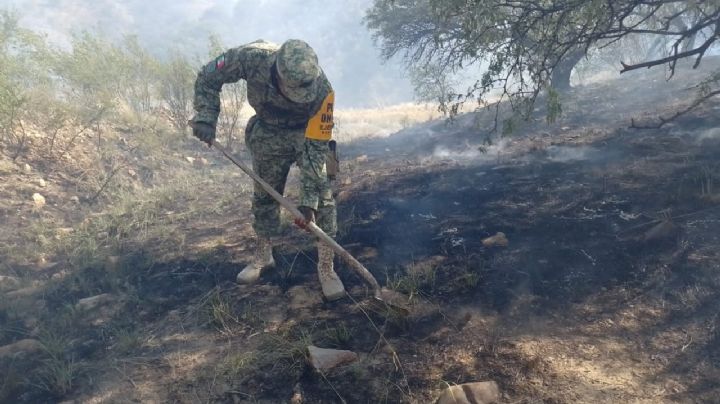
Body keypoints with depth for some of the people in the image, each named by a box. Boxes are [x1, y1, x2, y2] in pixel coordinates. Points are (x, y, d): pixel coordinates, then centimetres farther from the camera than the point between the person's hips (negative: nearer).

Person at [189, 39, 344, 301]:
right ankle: (263, 256, 29)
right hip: (268, 132, 2)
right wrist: (205, 118, -26)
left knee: (322, 198, -14)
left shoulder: (322, 91, -35)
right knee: (264, 194, 10)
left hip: (308, 133, -2)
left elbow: (315, 147, -31)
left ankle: (326, 267, -2)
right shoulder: (252, 58, -33)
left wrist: (308, 201, -33)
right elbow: (208, 77, -15)